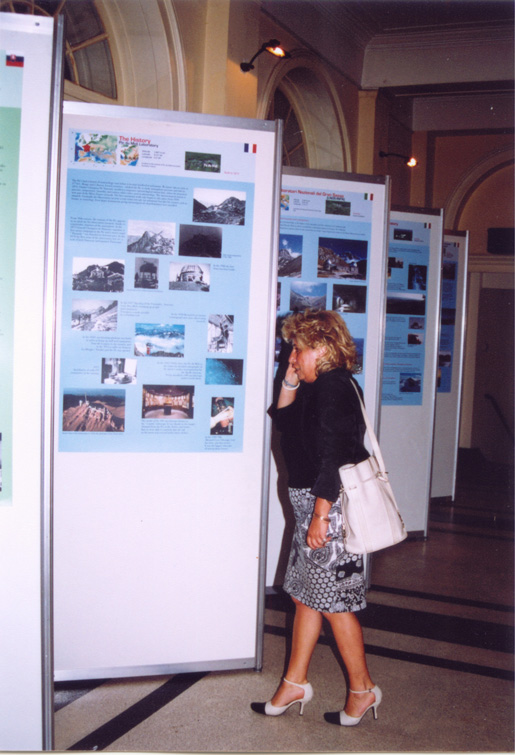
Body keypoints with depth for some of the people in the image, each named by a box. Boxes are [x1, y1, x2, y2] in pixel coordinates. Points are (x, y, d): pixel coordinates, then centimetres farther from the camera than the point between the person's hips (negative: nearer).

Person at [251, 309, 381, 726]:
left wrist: (320, 516, -23)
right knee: (305, 594, 16)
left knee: (331, 601, 1)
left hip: (330, 507, -10)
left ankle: (363, 689, 18)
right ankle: (295, 683, 28)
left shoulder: (333, 386, -18)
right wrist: (289, 384, 8)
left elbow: (333, 457, -23)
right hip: (313, 505, 10)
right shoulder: (319, 387, 13)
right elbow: (284, 422, 22)